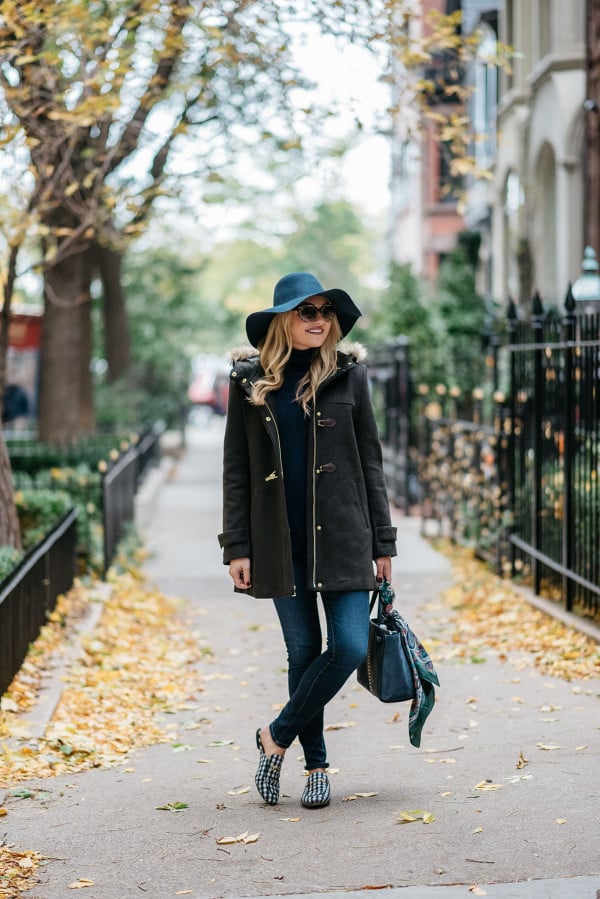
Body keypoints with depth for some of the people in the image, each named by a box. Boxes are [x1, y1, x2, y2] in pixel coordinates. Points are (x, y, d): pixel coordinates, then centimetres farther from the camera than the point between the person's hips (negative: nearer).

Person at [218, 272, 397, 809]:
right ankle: (316, 765, 21)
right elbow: (236, 469, 4)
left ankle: (277, 735, 9)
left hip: (342, 536, 0)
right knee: (304, 652, 5)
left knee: (350, 646, -11)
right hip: (281, 540, 0)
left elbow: (370, 462, 6)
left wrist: (383, 543, 3)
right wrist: (237, 548, -2)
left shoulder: (348, 375, 4)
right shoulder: (249, 380, 3)